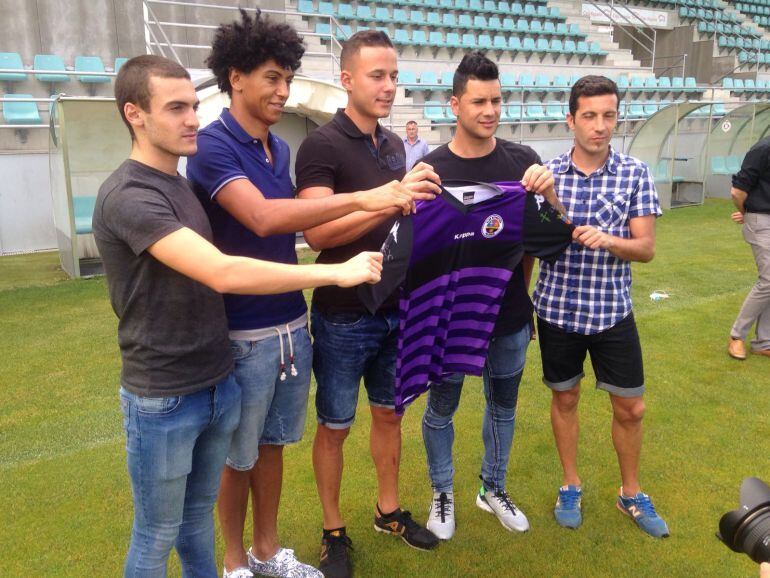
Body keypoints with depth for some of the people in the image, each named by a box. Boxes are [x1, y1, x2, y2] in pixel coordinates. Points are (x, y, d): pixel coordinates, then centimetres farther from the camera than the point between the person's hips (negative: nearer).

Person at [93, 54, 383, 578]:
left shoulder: (182, 184, 9)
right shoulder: (127, 196, -21)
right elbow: (222, 273, -31)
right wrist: (336, 272, -28)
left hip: (218, 384, 7)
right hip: (163, 399, -7)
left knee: (199, 514, 21)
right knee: (157, 535, 11)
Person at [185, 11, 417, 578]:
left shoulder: (280, 147, 9)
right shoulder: (213, 145, -14)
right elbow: (262, 217, -30)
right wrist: (362, 199, -33)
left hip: (292, 323, 7)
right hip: (244, 333, -7)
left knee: (273, 443, 19)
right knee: (238, 455, 11)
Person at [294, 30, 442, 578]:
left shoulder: (395, 144, 8)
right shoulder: (322, 146, -13)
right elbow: (317, 232, -26)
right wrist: (393, 199, -33)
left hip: (395, 308, 7)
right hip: (343, 317, -6)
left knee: (389, 412, 19)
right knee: (335, 425, 9)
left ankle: (389, 510, 38)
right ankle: (334, 532, 28)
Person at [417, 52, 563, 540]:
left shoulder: (522, 161, -3)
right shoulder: (432, 168, -8)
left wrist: (549, 191, -22)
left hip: (510, 315, 3)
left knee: (504, 406, 17)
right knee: (441, 408, 12)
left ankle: (493, 489, 40)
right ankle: (442, 492, 36)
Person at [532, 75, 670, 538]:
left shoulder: (635, 173, -4)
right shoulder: (546, 173, -3)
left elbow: (646, 248, -6)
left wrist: (606, 240, -24)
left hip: (613, 311, 0)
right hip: (557, 309, 0)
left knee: (631, 408, 10)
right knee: (565, 398, 15)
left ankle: (632, 494, 34)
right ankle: (571, 485, 36)